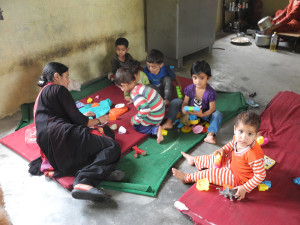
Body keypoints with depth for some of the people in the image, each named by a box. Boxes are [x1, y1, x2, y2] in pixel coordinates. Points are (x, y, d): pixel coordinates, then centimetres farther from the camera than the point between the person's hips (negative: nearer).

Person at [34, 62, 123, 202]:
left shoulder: (43, 93, 33)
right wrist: (98, 120, 16)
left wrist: (82, 117, 36)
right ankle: (83, 181, -33)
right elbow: (76, 119, -1)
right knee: (112, 147, -12)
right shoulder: (58, 89, 4)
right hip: (62, 135, -9)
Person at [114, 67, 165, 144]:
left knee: (137, 126, 3)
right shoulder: (139, 86, 0)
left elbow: (145, 109, -36)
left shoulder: (135, 94, -29)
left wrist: (135, 120, -21)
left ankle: (156, 129, -8)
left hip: (154, 117, -9)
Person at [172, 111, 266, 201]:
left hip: (237, 179, -7)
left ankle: (186, 178, 18)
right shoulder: (238, 138, -18)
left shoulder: (254, 155, -40)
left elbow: (261, 175, -30)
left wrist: (245, 188, -30)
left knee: (210, 173, -3)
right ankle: (194, 160, 48)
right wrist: (223, 150, -7)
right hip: (232, 163, 7)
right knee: (214, 158, 17)